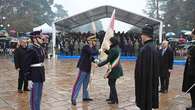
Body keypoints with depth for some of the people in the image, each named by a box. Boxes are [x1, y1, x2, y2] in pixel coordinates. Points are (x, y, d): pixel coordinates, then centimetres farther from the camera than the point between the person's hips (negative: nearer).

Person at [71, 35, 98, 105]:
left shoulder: (90, 48, 13)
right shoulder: (86, 47, -15)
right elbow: (93, 53, -30)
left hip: (87, 68, 9)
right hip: (83, 68, -9)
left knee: (86, 83, 16)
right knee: (78, 83, -6)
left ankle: (85, 97, 26)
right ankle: (73, 98, -2)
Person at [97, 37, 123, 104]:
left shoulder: (113, 49, -20)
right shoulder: (117, 48, 9)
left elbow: (108, 60, -20)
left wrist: (99, 65, -14)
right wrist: (106, 51, 10)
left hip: (114, 69, -10)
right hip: (117, 68, 10)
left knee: (112, 84, 0)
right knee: (111, 83, 20)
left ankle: (114, 100, 8)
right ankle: (111, 97, 32)